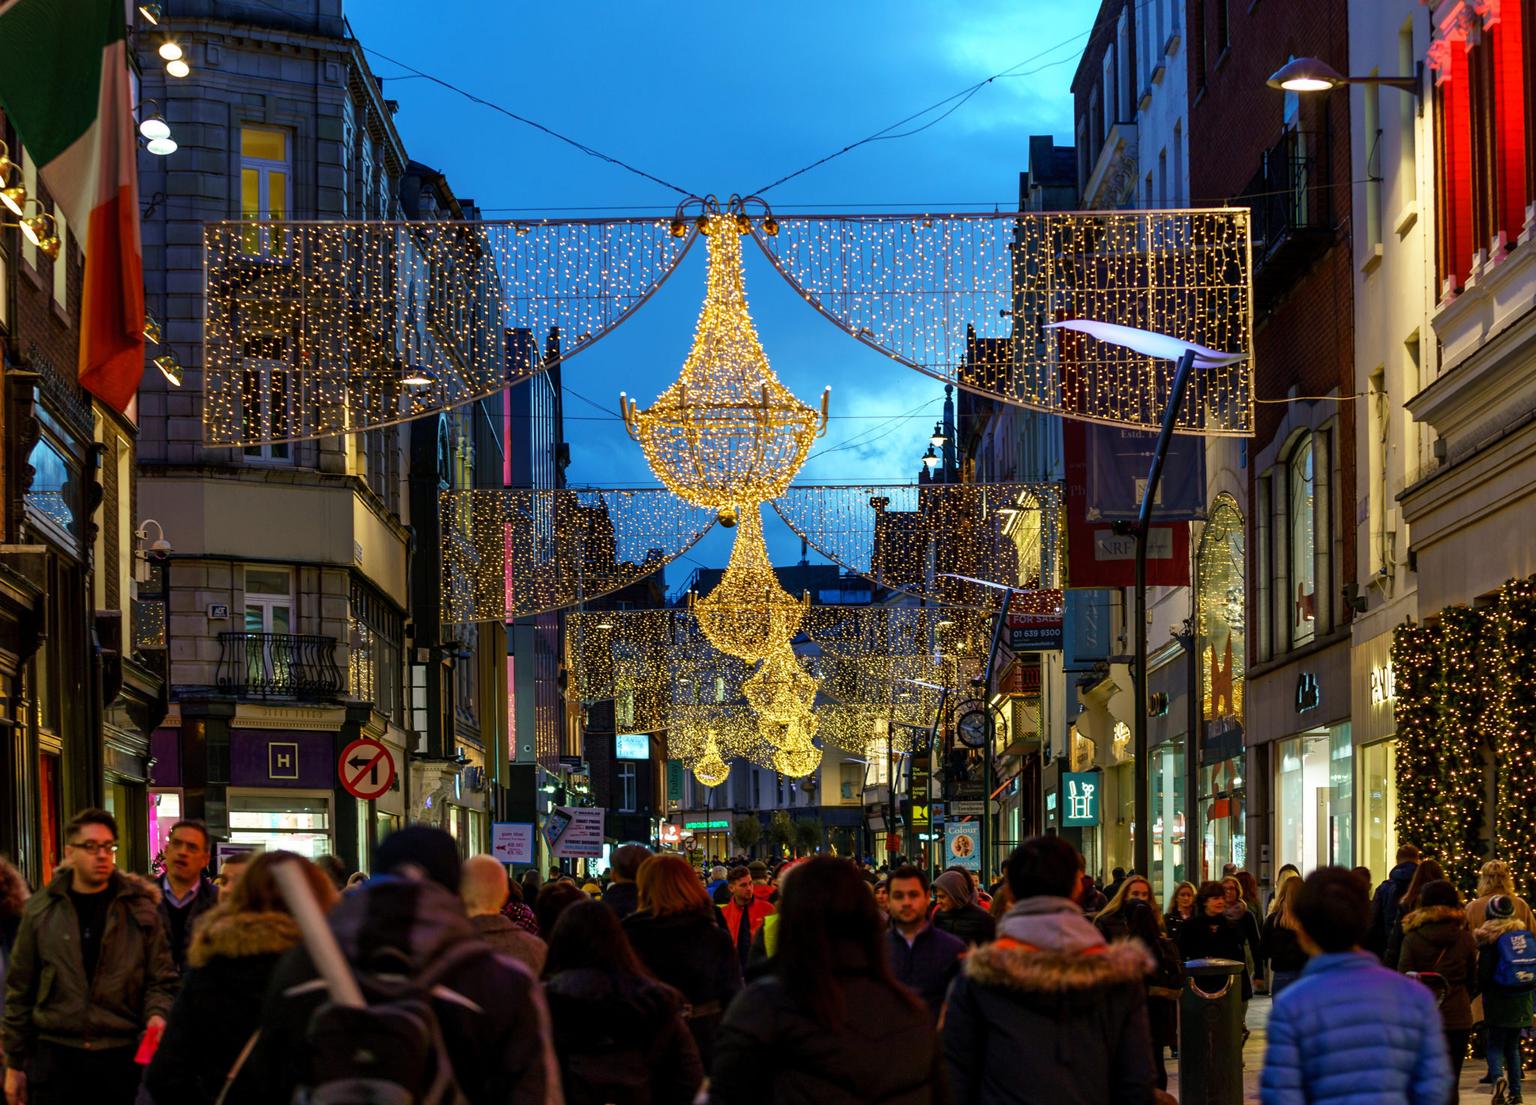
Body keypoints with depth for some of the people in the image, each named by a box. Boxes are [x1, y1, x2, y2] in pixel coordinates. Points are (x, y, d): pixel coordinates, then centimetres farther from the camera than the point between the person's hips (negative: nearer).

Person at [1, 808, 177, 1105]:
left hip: (120, 1057, 0)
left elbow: (161, 979, 4)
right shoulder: (41, 911, 5)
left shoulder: (140, 909, 4)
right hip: (55, 1054, 0)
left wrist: (157, 1014, -18)